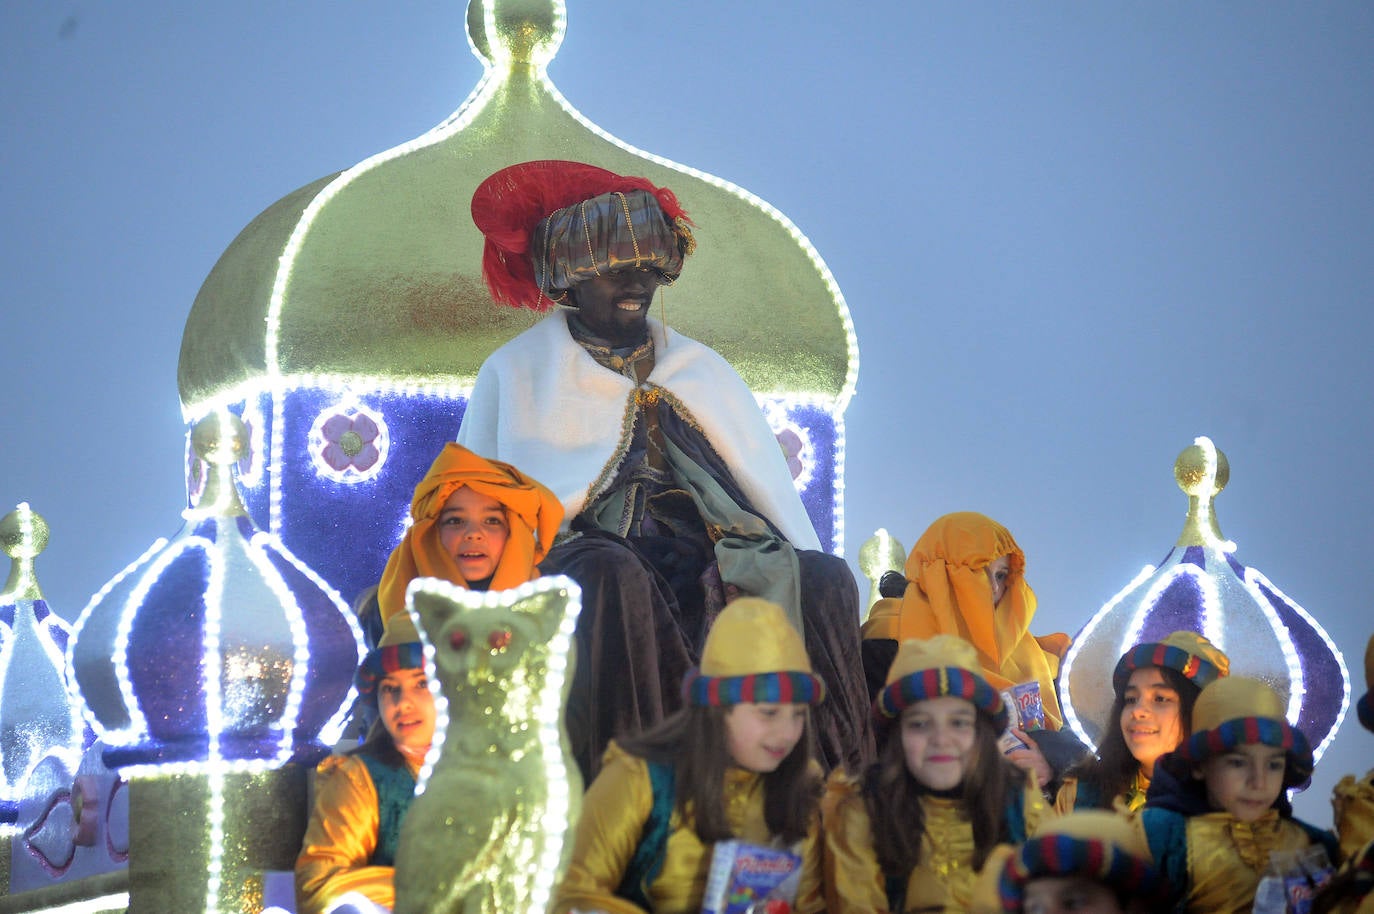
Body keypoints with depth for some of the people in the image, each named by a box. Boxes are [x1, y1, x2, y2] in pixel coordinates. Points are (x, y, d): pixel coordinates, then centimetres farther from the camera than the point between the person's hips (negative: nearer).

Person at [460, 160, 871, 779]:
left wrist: (810, 578, 2)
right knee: (616, 575, -40)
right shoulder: (517, 373, 15)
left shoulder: (702, 370, 24)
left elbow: (768, 487, 18)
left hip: (703, 555, 3)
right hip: (578, 549, -3)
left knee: (825, 579, -25)